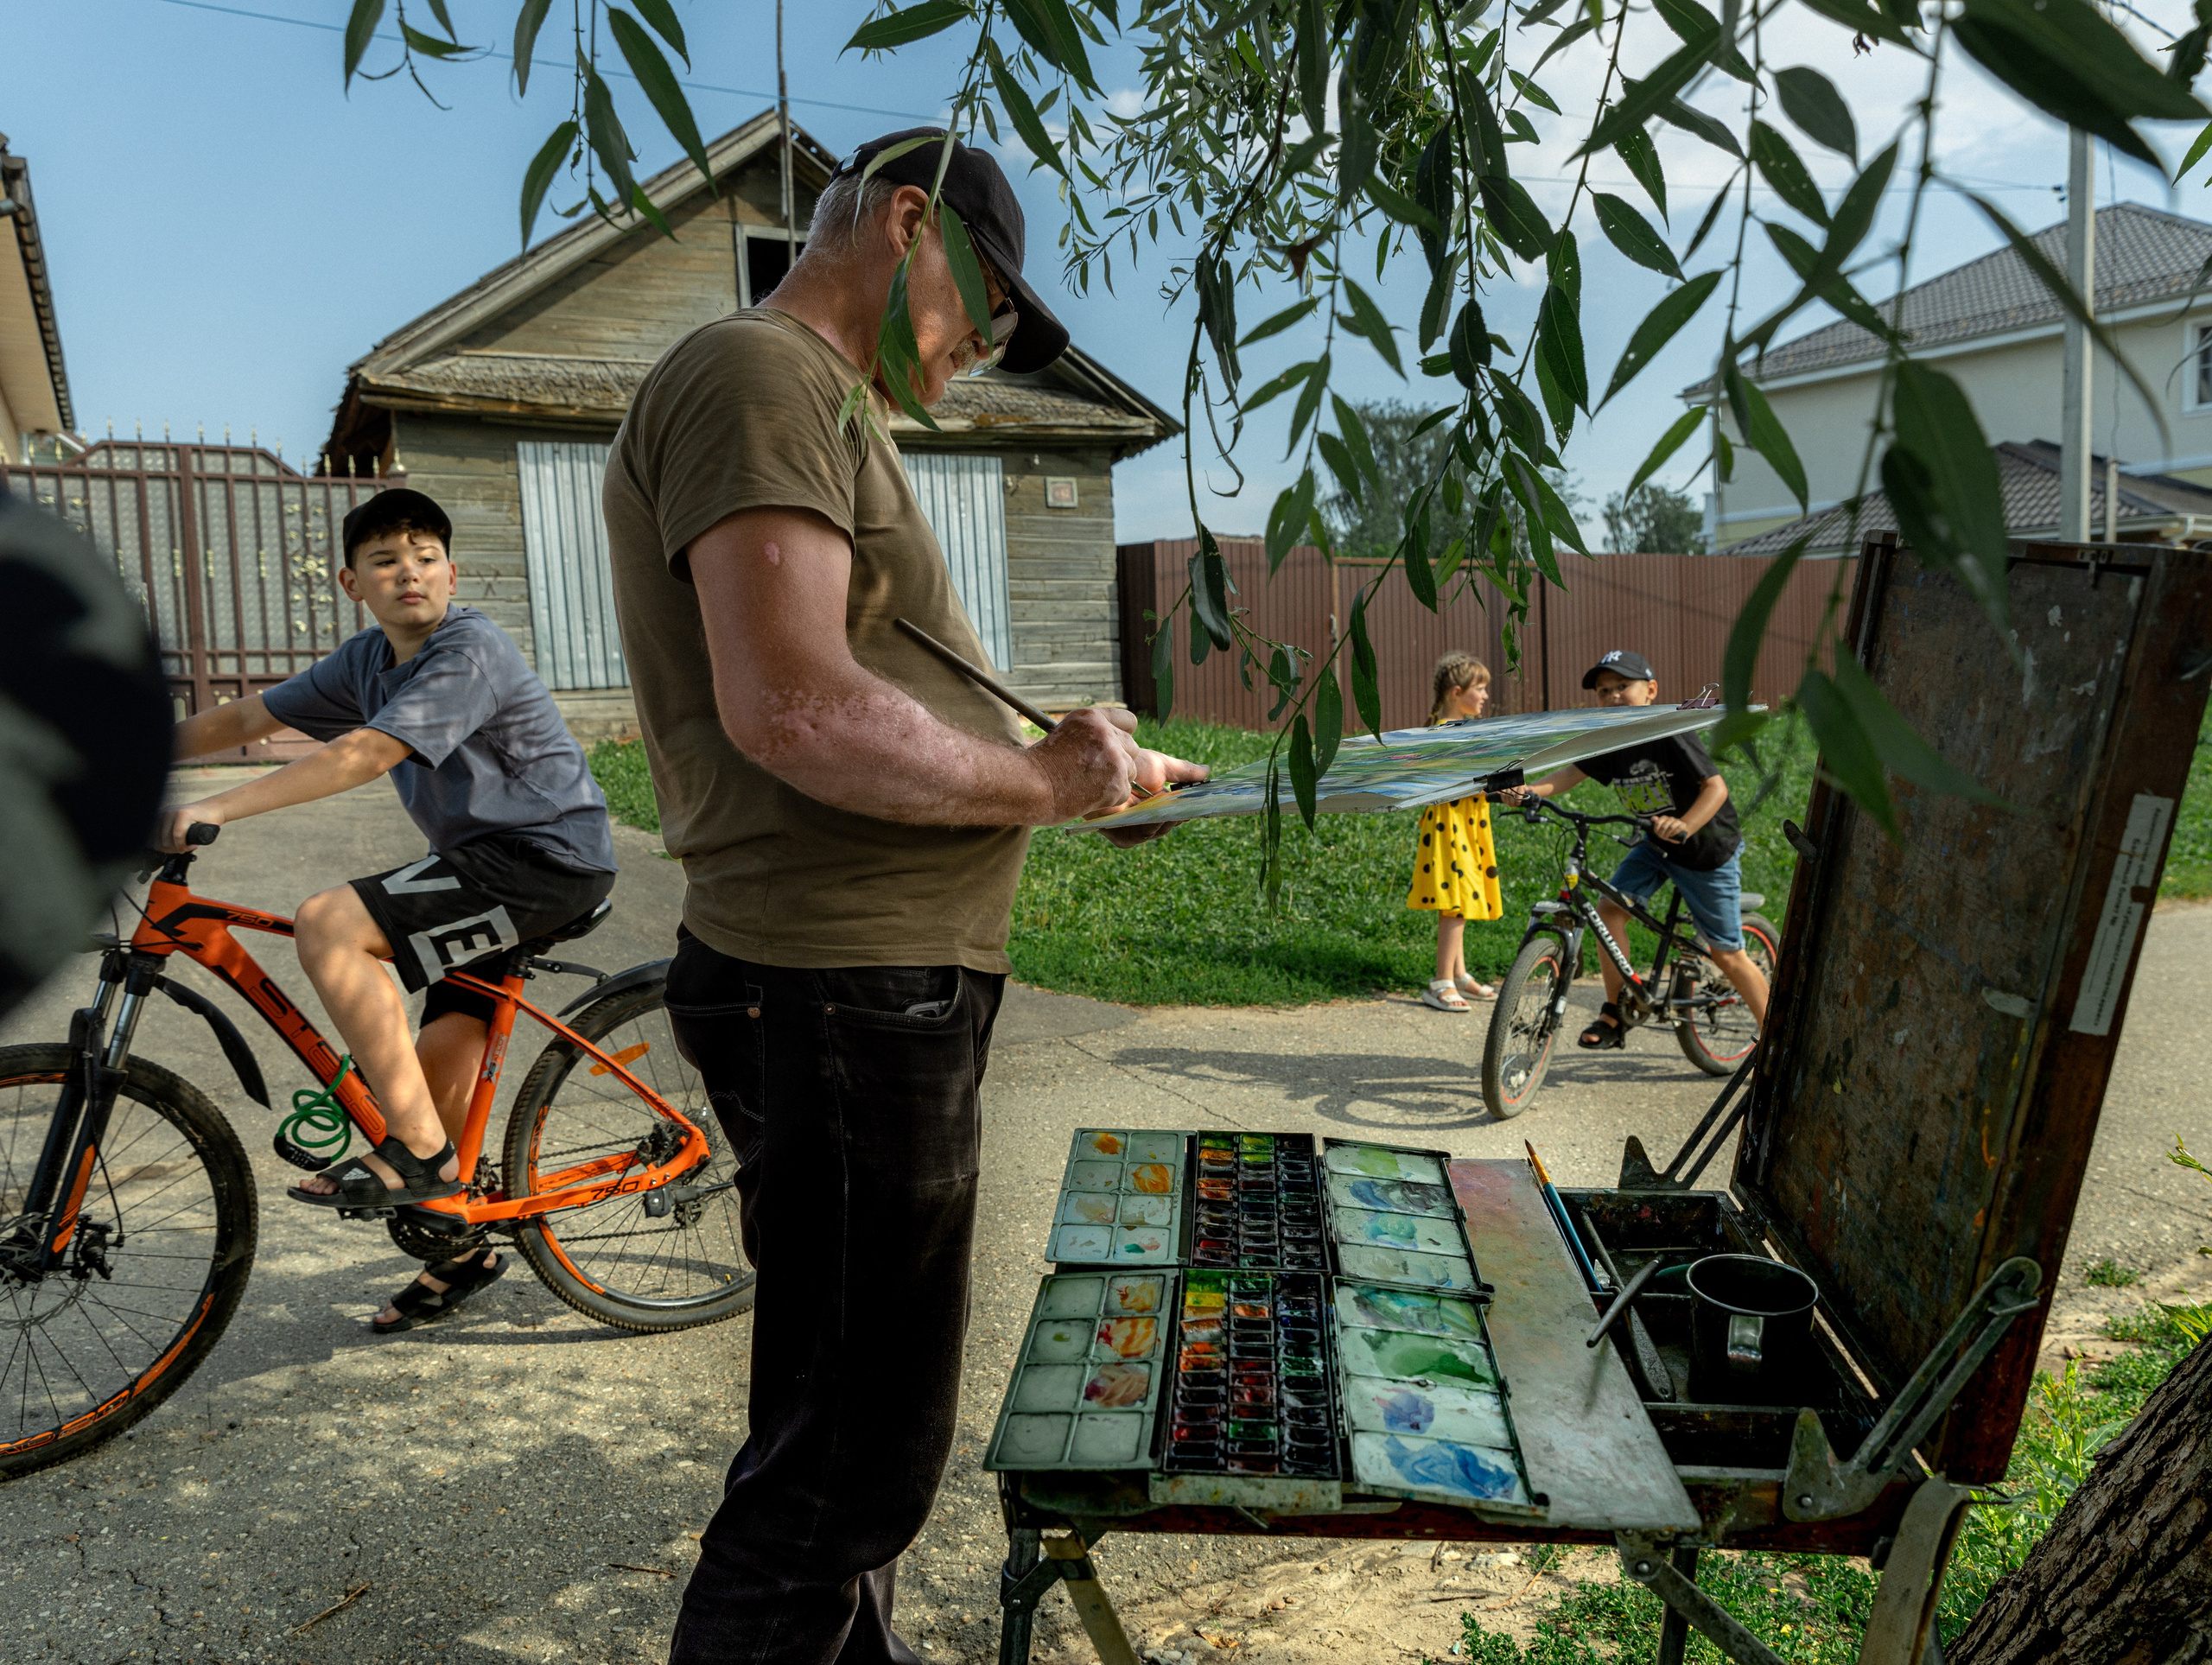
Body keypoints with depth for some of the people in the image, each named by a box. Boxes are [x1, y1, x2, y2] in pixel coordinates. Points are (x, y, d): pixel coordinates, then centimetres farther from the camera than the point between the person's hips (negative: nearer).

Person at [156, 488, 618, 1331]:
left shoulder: (469, 652, -17)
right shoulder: (368, 659, 10)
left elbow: (363, 755, -28)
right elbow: (249, 717, 15)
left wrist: (216, 810, -31)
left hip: (548, 859, -9)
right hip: (493, 861, 9)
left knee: (327, 924, -21)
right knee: (438, 1067, 11)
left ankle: (417, 1151, -13)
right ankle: (458, 1246, 30)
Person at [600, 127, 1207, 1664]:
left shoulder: (824, 411, 22)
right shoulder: (758, 379, -12)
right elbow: (794, 708, -26)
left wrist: (1059, 762, 6)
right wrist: (1041, 782, -13)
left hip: (881, 985, 11)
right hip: (842, 998, -11)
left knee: (855, 1416, 24)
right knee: (852, 1460, 2)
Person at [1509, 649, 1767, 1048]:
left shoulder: (1671, 735, -23)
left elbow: (1716, 787, -27)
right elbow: (1572, 773, -11)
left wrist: (1684, 825, -45)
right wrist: (1528, 789, -31)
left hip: (1709, 850, -6)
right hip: (1655, 847, 6)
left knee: (1726, 954, 0)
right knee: (1610, 909, -13)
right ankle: (1615, 1015, 0)